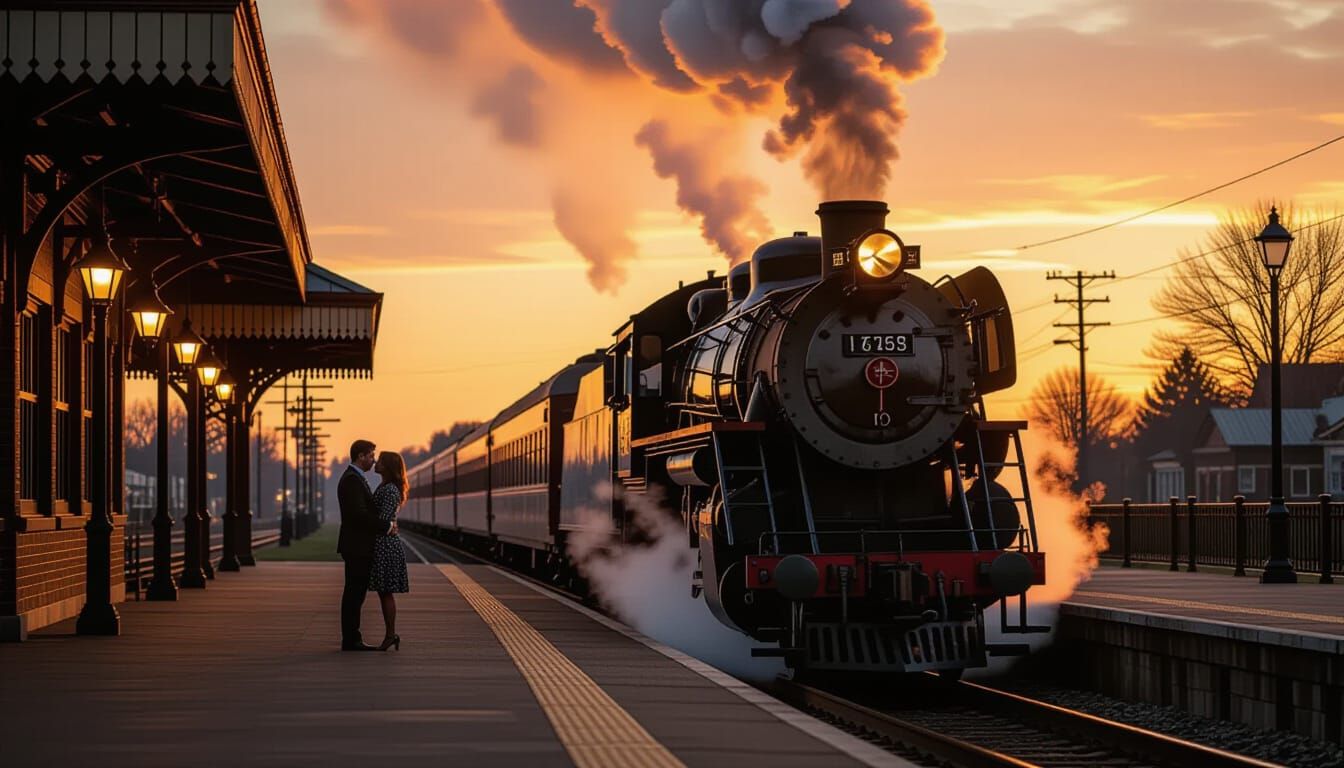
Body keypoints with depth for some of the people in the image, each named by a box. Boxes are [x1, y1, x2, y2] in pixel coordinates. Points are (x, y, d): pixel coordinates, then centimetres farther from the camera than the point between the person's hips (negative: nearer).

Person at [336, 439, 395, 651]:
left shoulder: (354, 478, 18)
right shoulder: (352, 480, -15)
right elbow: (359, 514, -24)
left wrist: (386, 525, 10)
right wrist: (387, 527, -16)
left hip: (359, 547, 10)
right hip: (356, 546, -10)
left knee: (355, 594, 11)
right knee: (354, 593, -7)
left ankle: (352, 640, 14)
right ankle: (350, 641, -5)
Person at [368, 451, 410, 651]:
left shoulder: (390, 490, -14)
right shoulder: (384, 488, 16)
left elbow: (383, 519, -18)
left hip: (386, 545, -10)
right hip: (382, 545, 10)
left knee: (386, 592, -6)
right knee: (383, 593, 10)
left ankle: (391, 635, -3)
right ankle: (390, 635, 12)